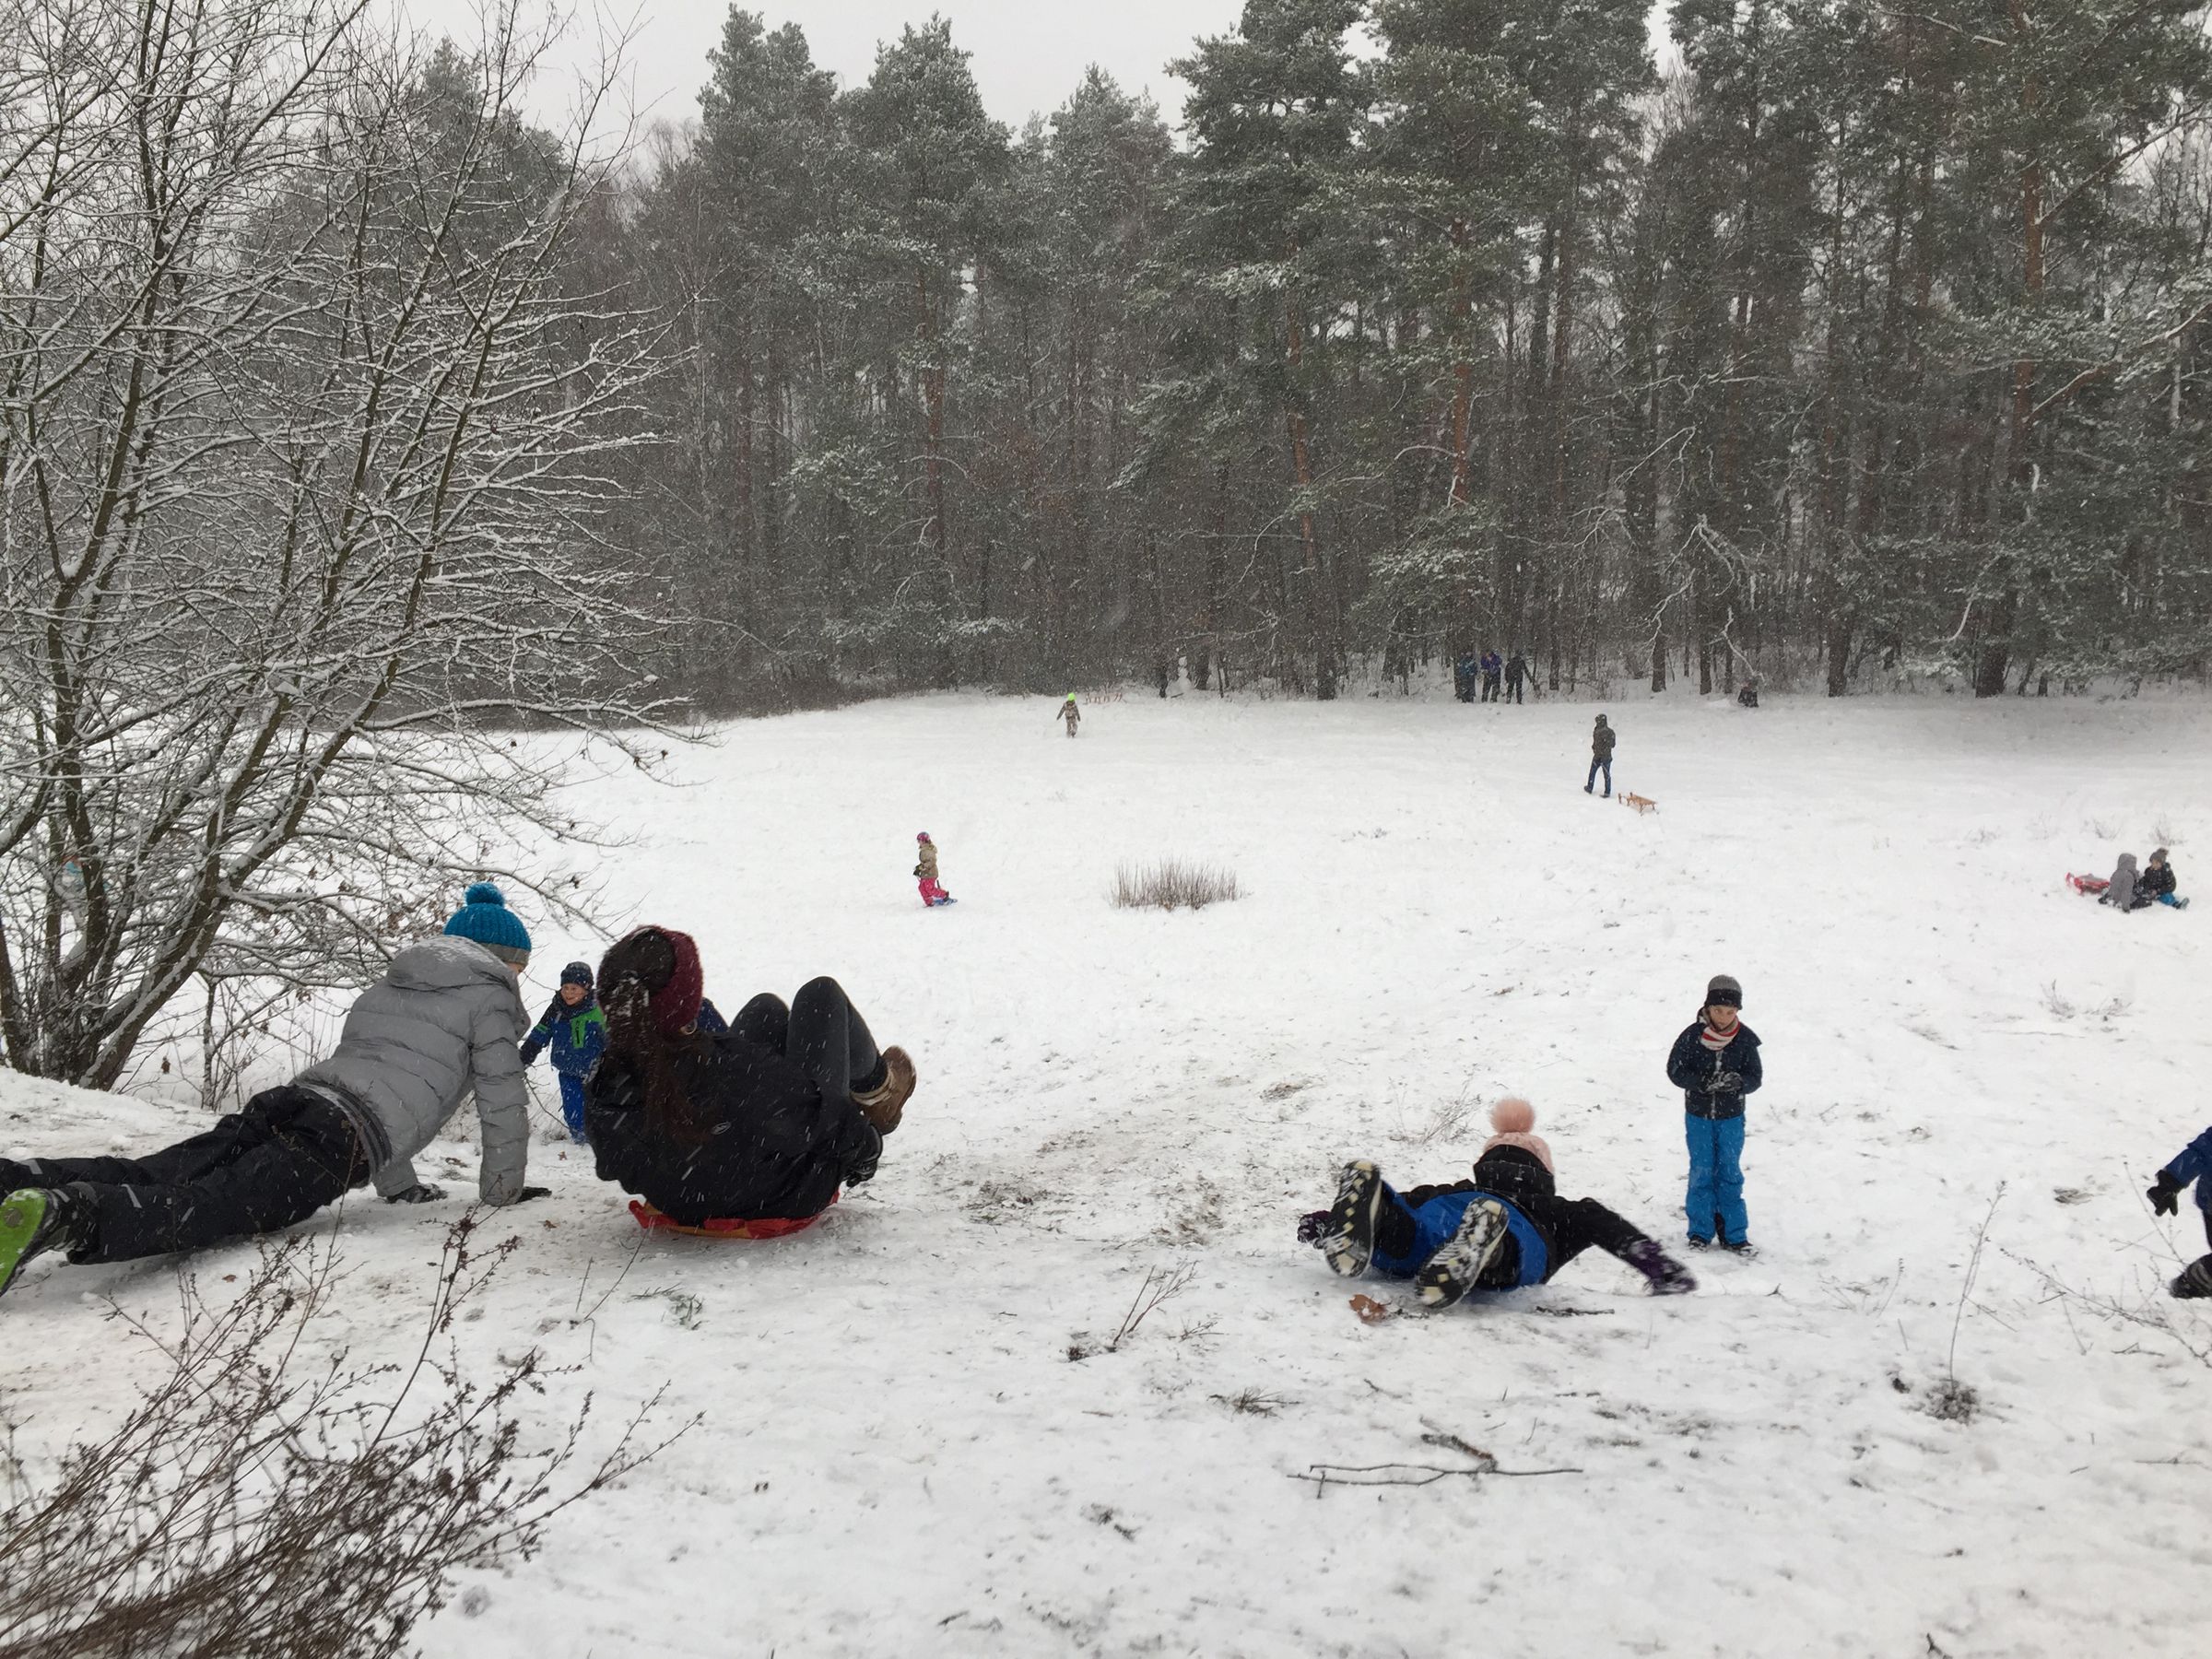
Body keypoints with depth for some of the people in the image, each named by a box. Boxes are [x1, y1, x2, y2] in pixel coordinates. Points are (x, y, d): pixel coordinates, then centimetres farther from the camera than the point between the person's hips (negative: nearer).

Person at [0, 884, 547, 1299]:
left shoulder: (389, 985, 37)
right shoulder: (489, 996, 13)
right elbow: (503, 1100, 8)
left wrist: (400, 1185, 49)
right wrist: (502, 1187, 22)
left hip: (286, 1102, 8)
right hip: (342, 1141, -8)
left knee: (140, 1179, -8)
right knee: (199, 1207, -26)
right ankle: (60, 1215, -50)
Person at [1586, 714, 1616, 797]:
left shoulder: (1598, 732, -20)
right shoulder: (1610, 731, -1)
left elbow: (1597, 746, -20)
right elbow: (1613, 744, 9)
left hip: (1598, 756, -4)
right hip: (1608, 756, 5)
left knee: (1592, 772, 16)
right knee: (1607, 774, 9)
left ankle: (1589, 788, 29)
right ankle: (1608, 792, 9)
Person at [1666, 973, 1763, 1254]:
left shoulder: (1745, 1039, -8)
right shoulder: (1692, 1036, -12)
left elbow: (1755, 1077, -5)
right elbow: (1675, 1070, -9)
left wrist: (1738, 1083, -27)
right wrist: (1703, 1082, -26)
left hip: (1731, 1117, 1)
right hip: (1698, 1115, -1)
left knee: (1730, 1173, 6)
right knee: (1701, 1172, 6)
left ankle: (1733, 1234, 16)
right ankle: (1700, 1231, 18)